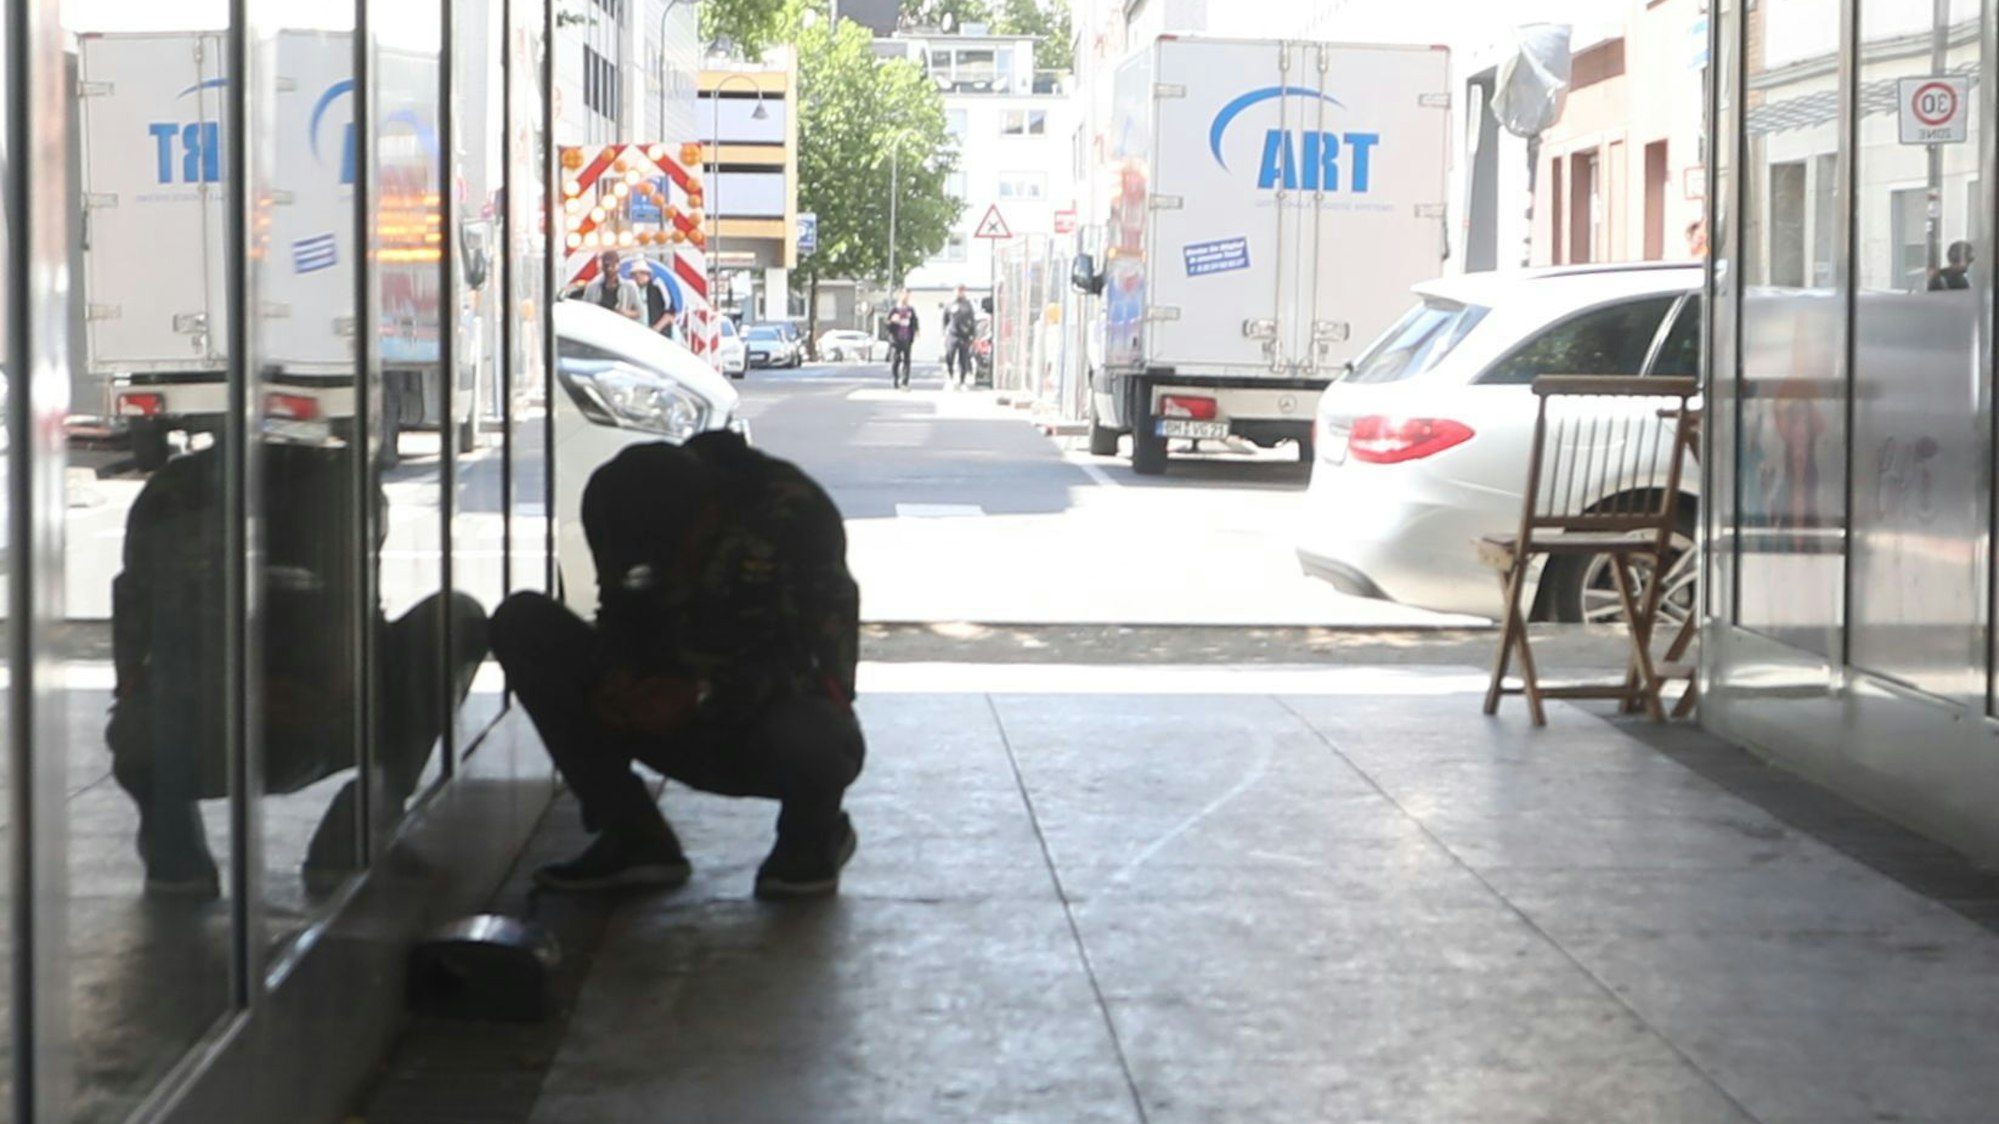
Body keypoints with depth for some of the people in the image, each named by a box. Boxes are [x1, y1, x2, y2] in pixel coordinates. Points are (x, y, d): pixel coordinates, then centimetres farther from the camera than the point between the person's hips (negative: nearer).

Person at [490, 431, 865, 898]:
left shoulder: (794, 514, -22)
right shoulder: (641, 514, -9)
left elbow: (829, 666, -24)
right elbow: (620, 635, 4)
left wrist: (699, 695, -34)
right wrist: (620, 686, -20)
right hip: (686, 722, 5)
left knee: (806, 738, -43)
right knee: (522, 621, -12)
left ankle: (816, 833, -2)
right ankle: (634, 835, -9)